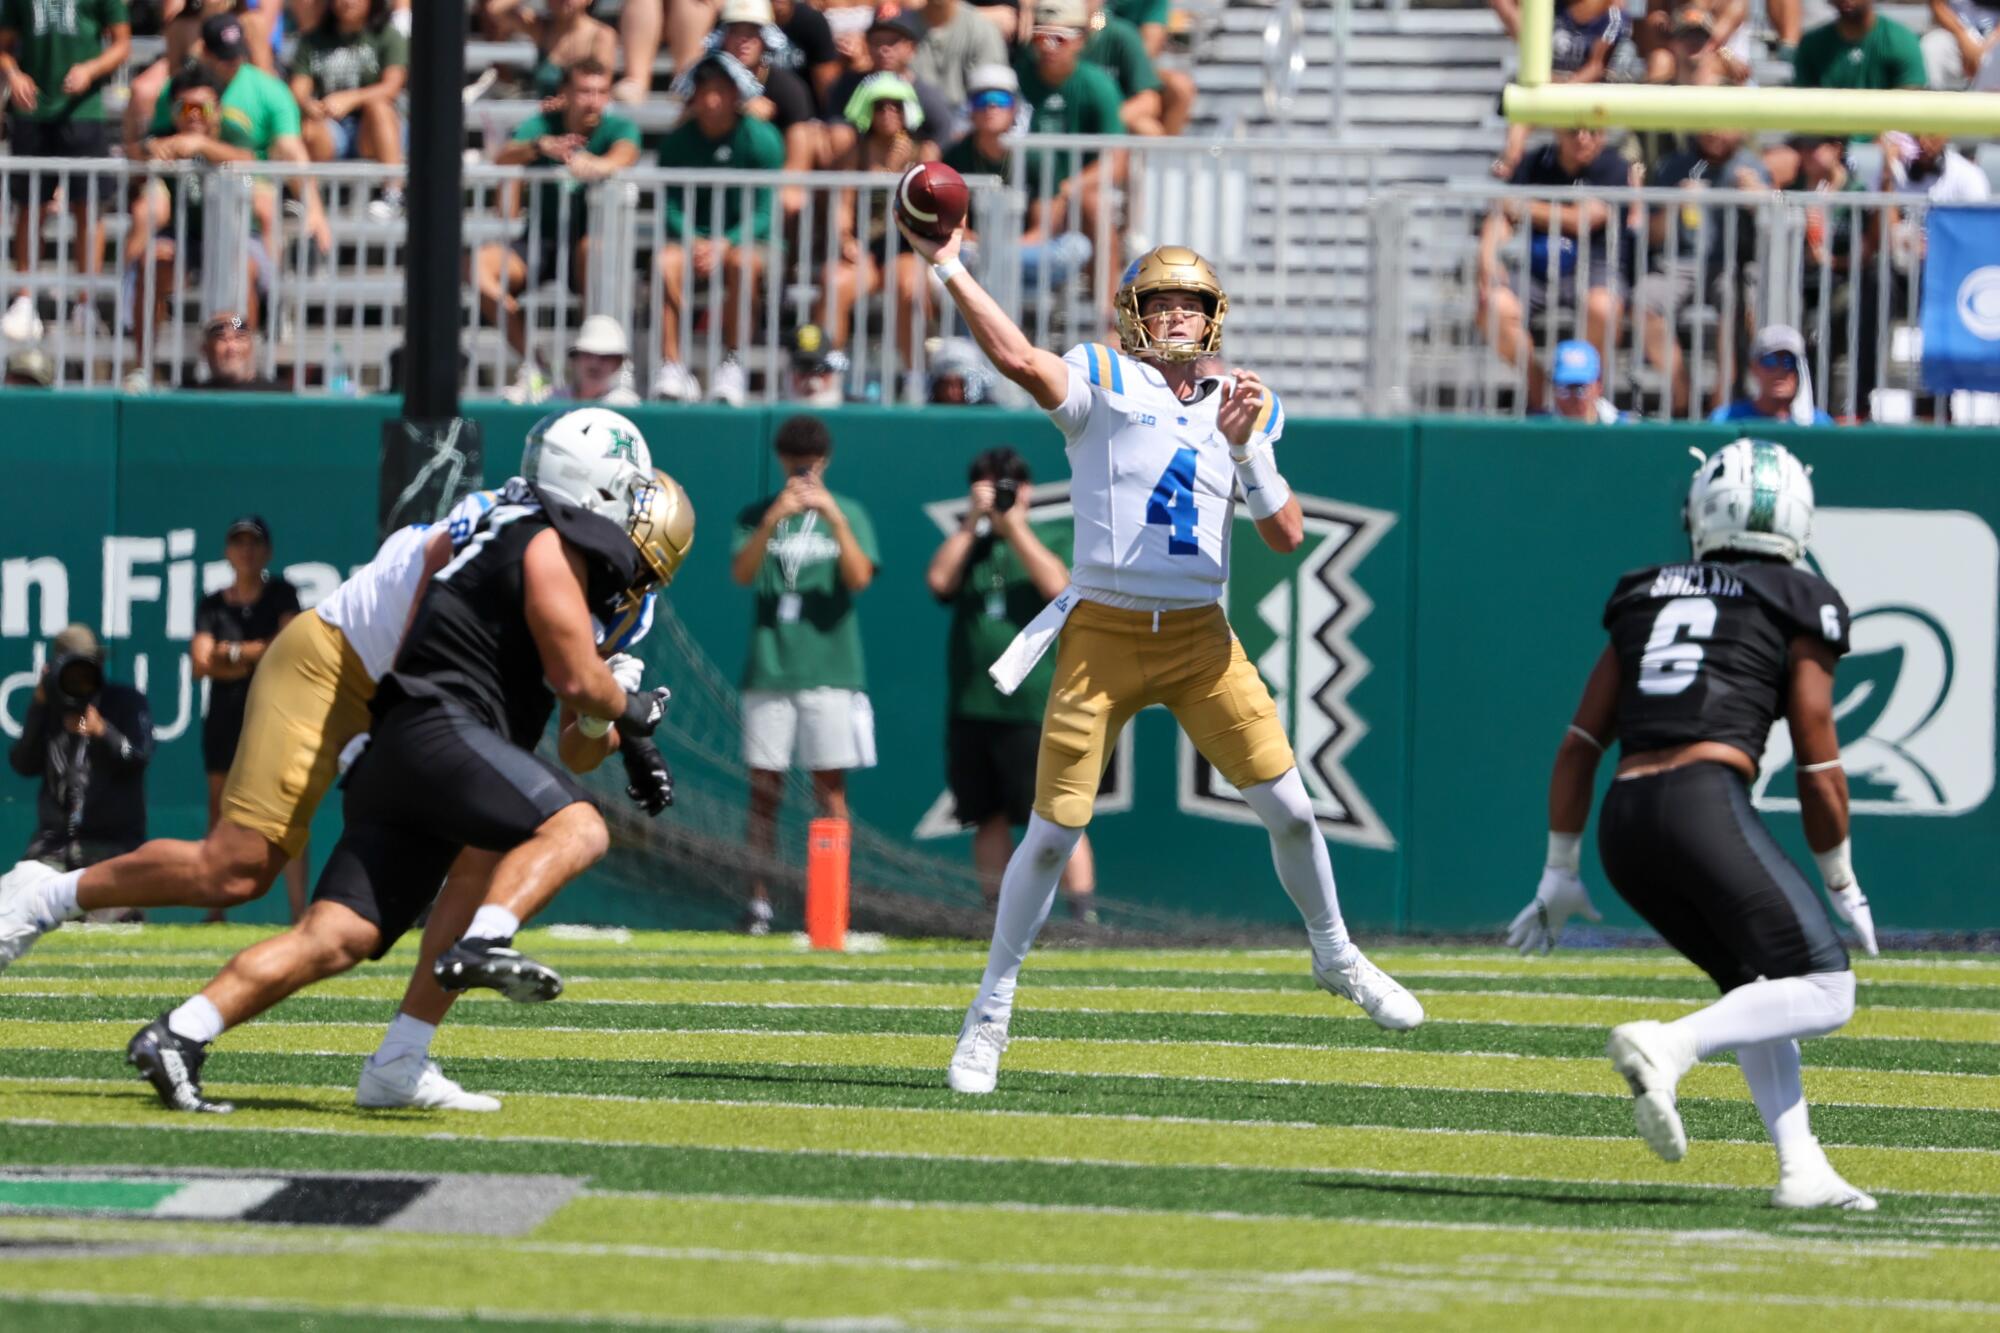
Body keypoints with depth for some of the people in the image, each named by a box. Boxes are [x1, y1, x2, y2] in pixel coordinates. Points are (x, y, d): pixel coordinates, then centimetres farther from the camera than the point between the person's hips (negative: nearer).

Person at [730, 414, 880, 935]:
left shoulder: (848, 514, 7)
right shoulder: (757, 516, 9)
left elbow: (859, 577, -7)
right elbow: (741, 573, -6)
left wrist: (832, 516, -18)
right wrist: (775, 517, -18)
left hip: (830, 671, -1)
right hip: (768, 671, 1)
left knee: (830, 786, -2)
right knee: (764, 789, 1)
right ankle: (758, 902, 4)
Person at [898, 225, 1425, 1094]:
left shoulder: (1242, 405, 8)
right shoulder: (1102, 381, -1)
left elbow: (1287, 536, 1)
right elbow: (1016, 357, -21)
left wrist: (1246, 448, -14)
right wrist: (947, 269, -29)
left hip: (1201, 639, 3)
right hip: (1103, 637, -3)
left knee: (1289, 809, 0)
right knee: (1053, 830, -3)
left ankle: (1335, 957, 26)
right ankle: (992, 1013, 10)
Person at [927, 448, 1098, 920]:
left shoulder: (1045, 542, 6)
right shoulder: (970, 546, 16)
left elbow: (1056, 585, -13)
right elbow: (939, 580, -2)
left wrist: (1014, 523, -10)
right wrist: (972, 522, -3)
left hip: (1032, 708, -4)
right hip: (971, 709, 4)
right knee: (988, 819, 6)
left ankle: (1084, 912, -13)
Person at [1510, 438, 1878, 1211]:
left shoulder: (1647, 598, 22)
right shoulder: (1799, 606, 8)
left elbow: (1579, 747, 20)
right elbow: (1818, 770, 7)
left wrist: (1559, 873, 26)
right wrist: (1843, 885, 19)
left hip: (1624, 824, 6)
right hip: (1706, 802, -6)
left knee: (1755, 985, 22)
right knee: (1824, 993, -4)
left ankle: (1801, 1168, 9)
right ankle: (1668, 1048, -27)